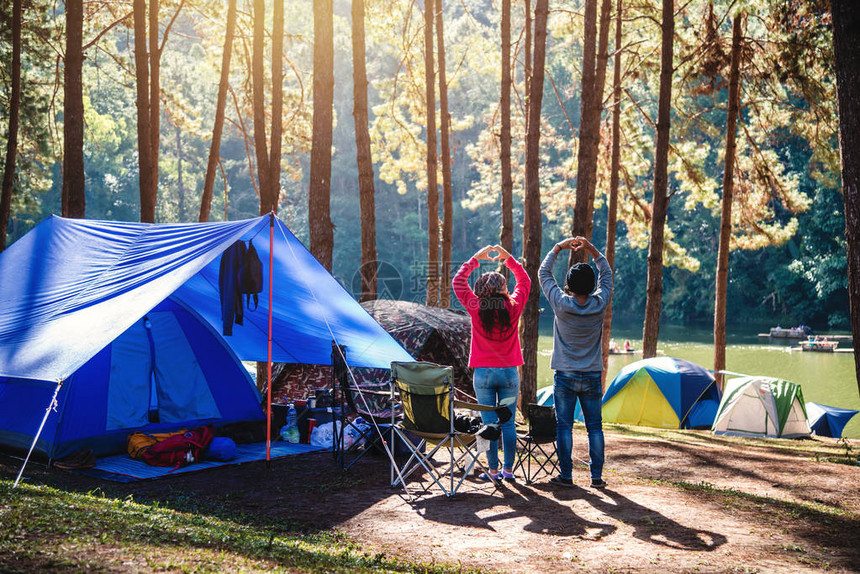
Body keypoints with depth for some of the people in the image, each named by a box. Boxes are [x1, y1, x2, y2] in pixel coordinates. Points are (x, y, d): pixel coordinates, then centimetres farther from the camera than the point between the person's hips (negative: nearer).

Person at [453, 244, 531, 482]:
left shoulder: (476, 307, -6)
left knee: (489, 423, 3)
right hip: (509, 372, 1)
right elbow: (524, 281, 15)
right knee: (508, 423, 7)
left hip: (483, 373, -1)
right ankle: (508, 469, 12)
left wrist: (476, 258, 13)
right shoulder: (513, 307, -3)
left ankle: (493, 470, 6)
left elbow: (458, 281, 9)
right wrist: (508, 258, 18)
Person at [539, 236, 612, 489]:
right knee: (595, 426, 7)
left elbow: (543, 273, 2)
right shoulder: (599, 304, -7)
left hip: (565, 376, -2)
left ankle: (566, 475, 6)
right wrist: (591, 249, 9)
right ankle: (597, 475, 9)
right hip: (592, 377, 2)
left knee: (564, 426, 4)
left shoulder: (561, 304, -11)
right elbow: (607, 273, 11)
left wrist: (558, 248, 9)